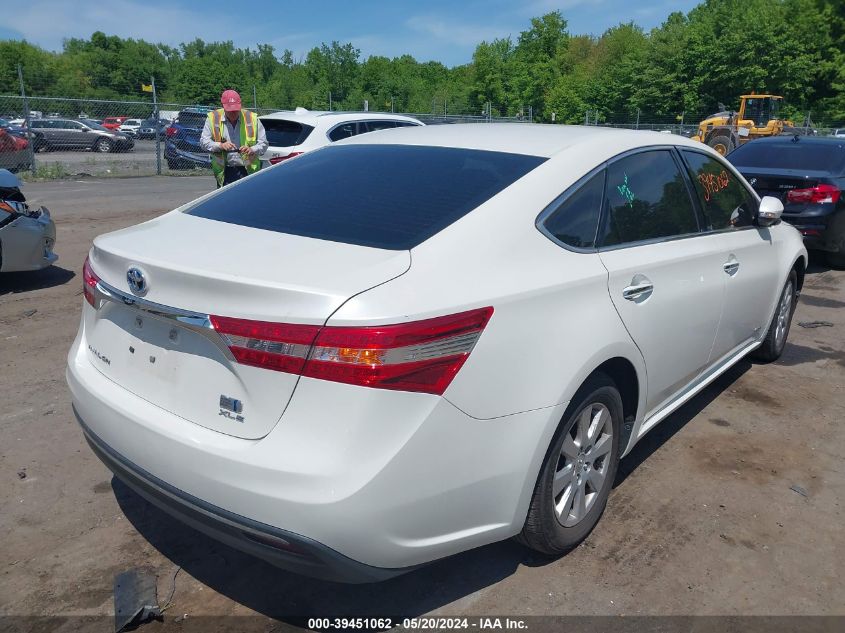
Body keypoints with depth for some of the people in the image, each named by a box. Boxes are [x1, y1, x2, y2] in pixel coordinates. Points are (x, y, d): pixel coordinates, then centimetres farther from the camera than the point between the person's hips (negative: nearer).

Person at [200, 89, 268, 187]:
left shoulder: (252, 119, 4)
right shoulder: (213, 119, 5)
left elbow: (263, 143, 6)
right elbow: (203, 141, 5)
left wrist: (252, 150, -15)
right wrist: (220, 145, -14)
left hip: (248, 170, -1)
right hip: (225, 172, 1)